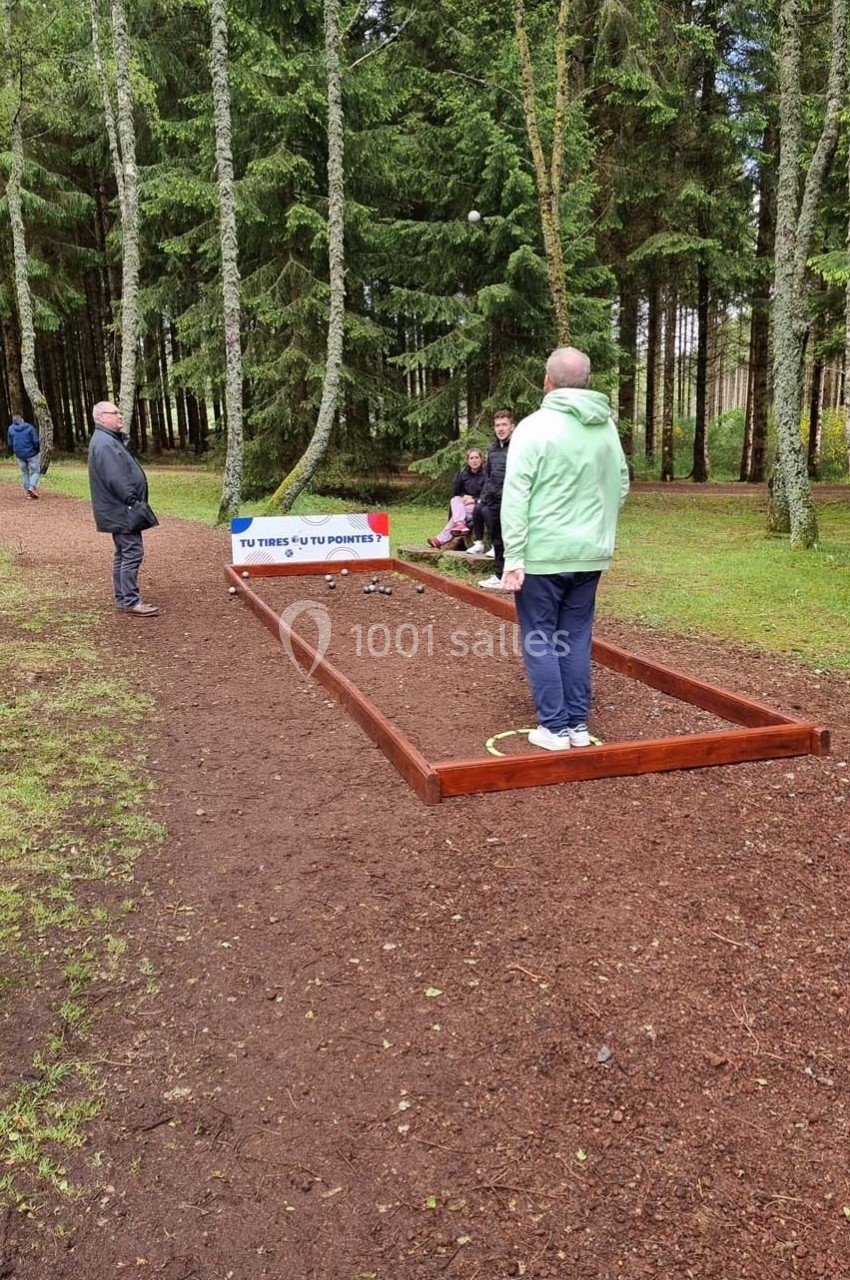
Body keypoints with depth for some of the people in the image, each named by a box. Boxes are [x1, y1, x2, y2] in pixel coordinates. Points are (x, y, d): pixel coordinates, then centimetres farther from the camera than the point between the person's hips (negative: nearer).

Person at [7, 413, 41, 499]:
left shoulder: (11, 429, 0)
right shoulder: (29, 427, -11)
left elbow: (10, 444, 5)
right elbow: (36, 441, -13)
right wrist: (38, 450, 4)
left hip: (19, 455, 3)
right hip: (32, 454, -3)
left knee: (24, 473, 16)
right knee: (36, 471, 8)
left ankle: (28, 492, 13)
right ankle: (32, 487, -14)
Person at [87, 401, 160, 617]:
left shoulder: (111, 440, 17)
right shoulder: (104, 443, -17)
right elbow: (115, 479, -24)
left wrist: (134, 501, 14)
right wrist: (133, 501, -20)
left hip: (119, 510, 11)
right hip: (122, 510, -11)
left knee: (123, 554, 14)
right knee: (132, 553, -9)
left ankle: (123, 599, 20)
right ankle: (130, 601, -7)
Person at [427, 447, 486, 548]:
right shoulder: (462, 473, 10)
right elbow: (455, 492, 13)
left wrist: (474, 500, -19)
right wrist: (464, 496, -7)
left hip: (480, 505, -6)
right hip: (465, 503, 6)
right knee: (455, 500, -25)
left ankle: (441, 539, -30)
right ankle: (460, 524, -42)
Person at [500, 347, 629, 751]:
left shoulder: (535, 427, -9)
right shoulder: (607, 428, 8)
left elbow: (515, 497, -14)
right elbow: (621, 486, 14)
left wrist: (513, 558, -12)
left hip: (542, 555, -5)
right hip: (590, 554, 5)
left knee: (540, 640, 4)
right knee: (577, 638, 13)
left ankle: (554, 728, 7)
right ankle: (578, 724, 18)